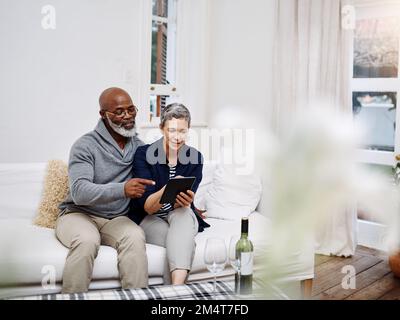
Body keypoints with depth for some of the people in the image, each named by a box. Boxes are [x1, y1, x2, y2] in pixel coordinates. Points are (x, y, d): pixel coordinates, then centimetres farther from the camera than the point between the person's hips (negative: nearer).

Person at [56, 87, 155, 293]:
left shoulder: (139, 146, 7)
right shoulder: (86, 145, -8)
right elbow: (79, 192, -22)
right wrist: (122, 189, -38)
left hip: (117, 219, 3)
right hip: (79, 214, -3)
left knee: (135, 237, -31)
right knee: (87, 241, -36)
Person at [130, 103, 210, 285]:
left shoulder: (195, 158, -6)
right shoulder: (143, 154, -14)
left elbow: (181, 206, -12)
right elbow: (147, 207, -21)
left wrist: (185, 200, -38)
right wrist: (168, 189, -43)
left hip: (182, 217, 2)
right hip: (148, 220, -2)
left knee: (183, 212, -34)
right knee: (185, 243, -32)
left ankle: (177, 285, -45)